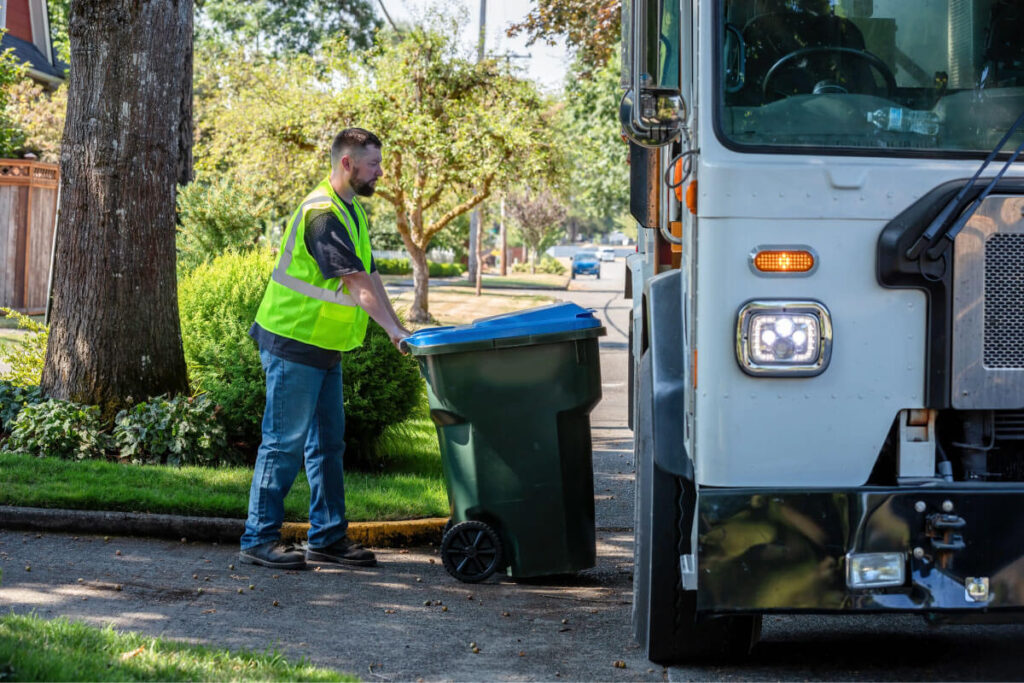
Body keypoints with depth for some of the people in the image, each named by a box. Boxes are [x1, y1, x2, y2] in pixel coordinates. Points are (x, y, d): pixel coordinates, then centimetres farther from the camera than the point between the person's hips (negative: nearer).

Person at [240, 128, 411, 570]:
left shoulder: (353, 211, 13)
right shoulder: (321, 213, -19)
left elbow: (369, 277, 13)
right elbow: (355, 283, -25)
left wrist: (397, 329, 5)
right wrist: (393, 330, -28)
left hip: (325, 348, 10)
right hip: (293, 344, -10)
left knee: (327, 443, 12)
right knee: (285, 443, -5)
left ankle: (327, 537, 18)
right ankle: (259, 538, 2)